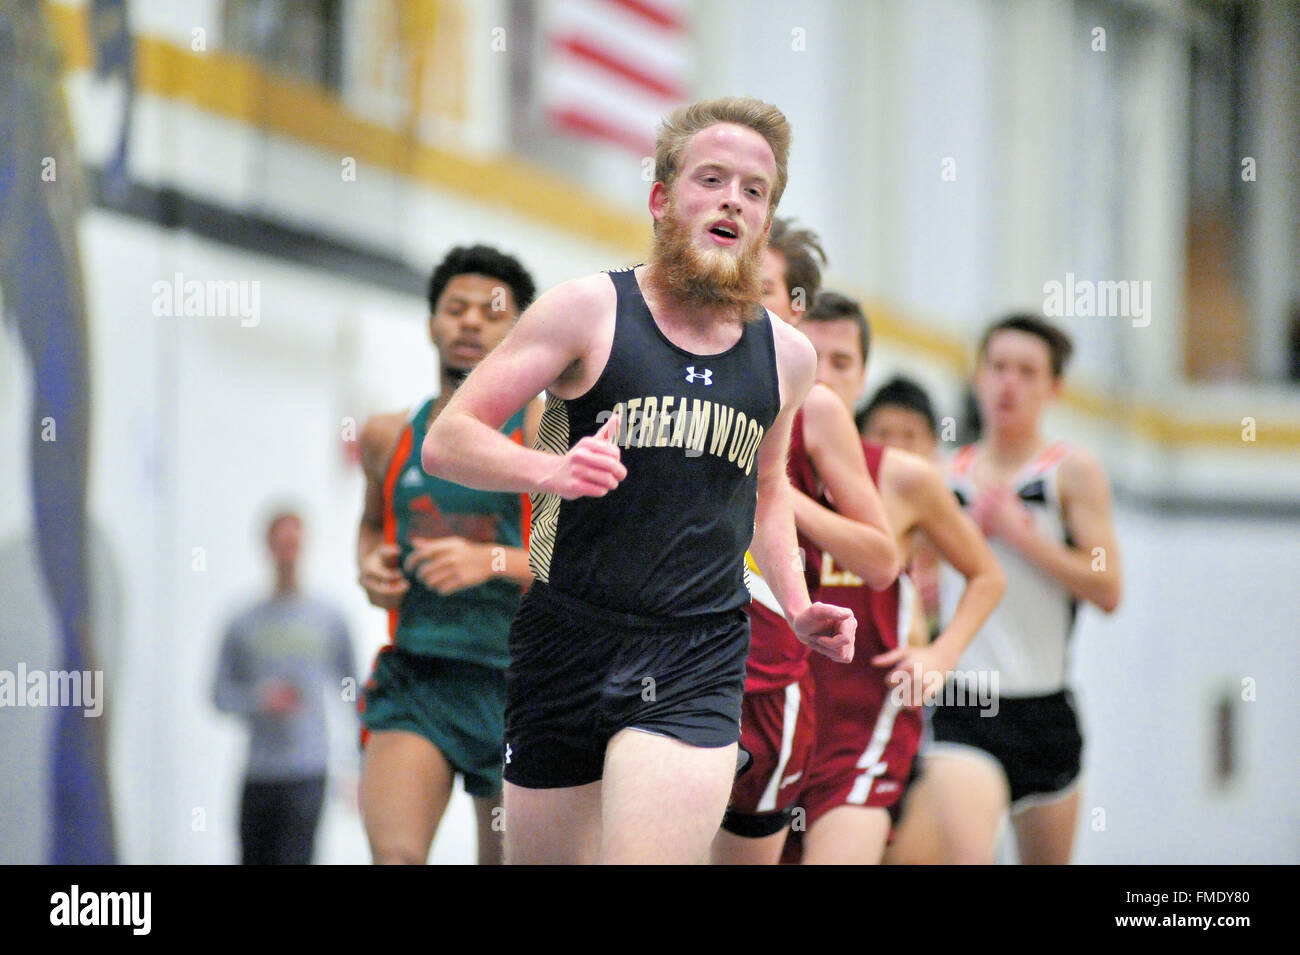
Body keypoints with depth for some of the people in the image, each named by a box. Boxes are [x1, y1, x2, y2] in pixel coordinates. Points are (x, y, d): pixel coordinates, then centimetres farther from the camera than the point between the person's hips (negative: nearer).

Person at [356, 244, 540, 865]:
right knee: (395, 860, -21)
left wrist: (493, 561, -23)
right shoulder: (388, 438, 10)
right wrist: (369, 564, 8)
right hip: (413, 680, 2)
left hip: (514, 685, -2)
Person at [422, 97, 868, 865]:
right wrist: (552, 471, -22)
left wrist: (796, 606, 15)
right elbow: (446, 442, -5)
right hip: (566, 648, -1)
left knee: (652, 852, -20)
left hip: (698, 664, 1)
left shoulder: (786, 355, 10)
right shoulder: (590, 311, -2)